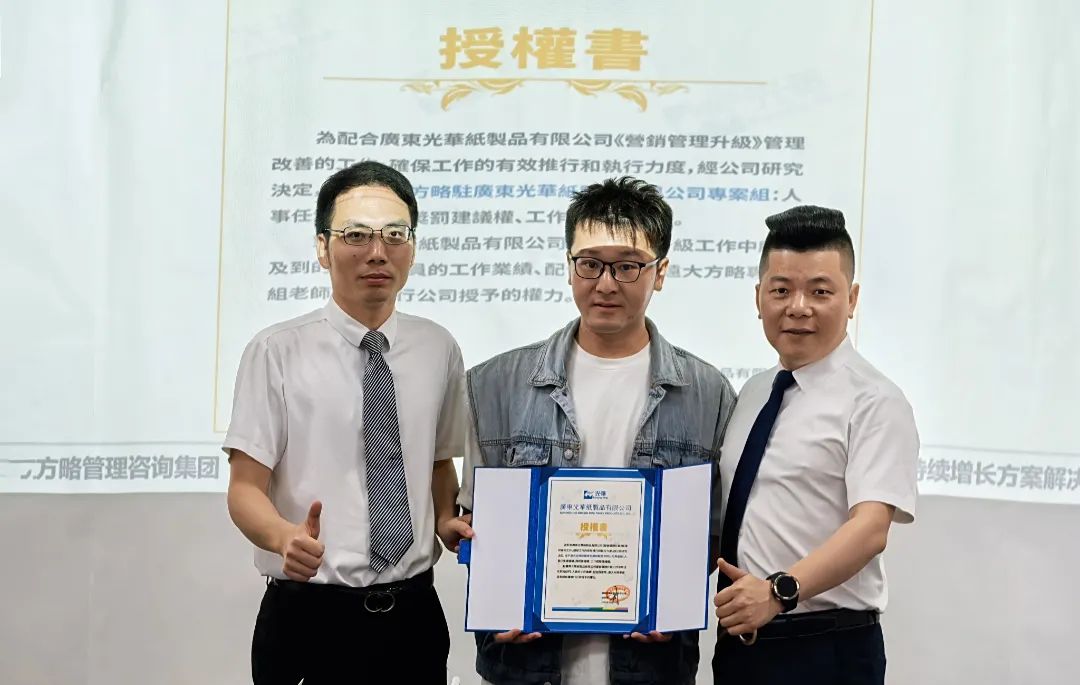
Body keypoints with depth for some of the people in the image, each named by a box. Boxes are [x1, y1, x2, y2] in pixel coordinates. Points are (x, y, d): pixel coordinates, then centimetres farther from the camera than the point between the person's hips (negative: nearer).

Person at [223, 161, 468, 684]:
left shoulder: (439, 350, 5)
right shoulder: (277, 353, -8)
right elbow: (245, 488, -9)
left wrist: (449, 524, -3)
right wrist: (286, 538, -29)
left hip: (414, 614, 4)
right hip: (310, 616, -3)